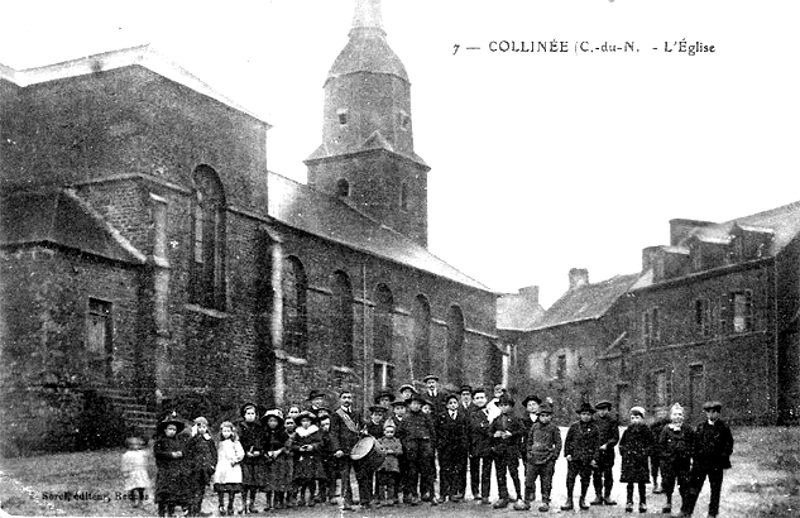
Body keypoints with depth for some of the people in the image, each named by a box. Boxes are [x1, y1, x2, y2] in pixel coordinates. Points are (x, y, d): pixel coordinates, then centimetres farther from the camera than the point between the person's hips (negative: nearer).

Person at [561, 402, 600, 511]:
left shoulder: (594, 428, 3)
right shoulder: (574, 426, 4)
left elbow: (597, 444, 4)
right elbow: (568, 440, 7)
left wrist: (594, 458, -2)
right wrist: (567, 453, -1)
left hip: (587, 459, 0)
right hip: (574, 457, 0)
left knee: (585, 479, 7)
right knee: (570, 478, -3)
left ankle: (583, 500, 20)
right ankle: (569, 500, 5)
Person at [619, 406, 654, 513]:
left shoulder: (646, 430, 0)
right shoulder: (628, 431, 9)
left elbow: (651, 444, 1)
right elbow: (621, 443, 18)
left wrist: (645, 453, -10)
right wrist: (623, 452, 3)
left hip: (641, 460, -2)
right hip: (628, 460, 2)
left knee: (641, 483, 2)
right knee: (629, 482, 2)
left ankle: (643, 503, 10)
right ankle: (629, 503, 6)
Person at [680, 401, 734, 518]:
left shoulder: (724, 427, 0)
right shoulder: (701, 426, 6)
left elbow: (729, 444, 1)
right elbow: (695, 443, 9)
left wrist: (724, 460, -6)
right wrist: (694, 458, 3)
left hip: (716, 464, -1)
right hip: (700, 462, 1)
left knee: (715, 489, 7)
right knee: (694, 487, 1)